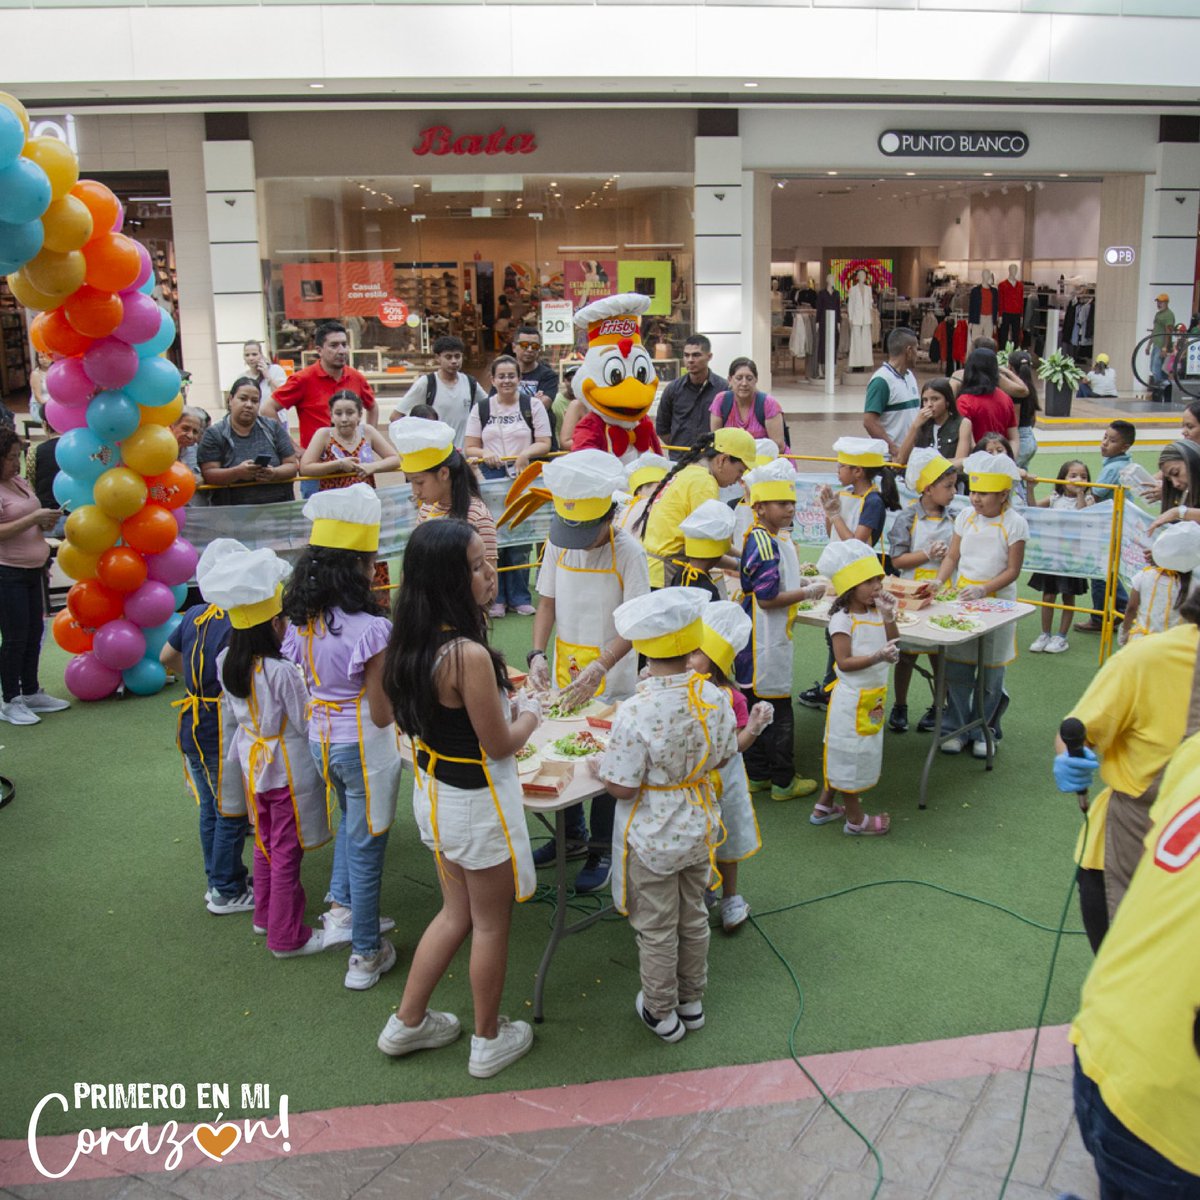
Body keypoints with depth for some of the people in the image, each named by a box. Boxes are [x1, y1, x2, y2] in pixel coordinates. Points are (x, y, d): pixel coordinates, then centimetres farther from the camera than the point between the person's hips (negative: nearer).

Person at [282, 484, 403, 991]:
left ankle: (341, 911, 35)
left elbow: (305, 678, 6)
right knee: (366, 845, 8)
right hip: (363, 744, -7)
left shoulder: (302, 620, -5)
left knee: (351, 823, 31)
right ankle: (366, 955, 22)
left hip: (321, 736, 7)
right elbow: (382, 712, -20)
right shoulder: (370, 629, -25)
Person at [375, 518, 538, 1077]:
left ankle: (407, 1022, 40)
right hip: (478, 801, -8)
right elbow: (500, 745, -20)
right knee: (491, 924, 15)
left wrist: (502, 700, 7)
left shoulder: (411, 641, -5)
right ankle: (489, 1041, 34)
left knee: (456, 912, 26)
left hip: (433, 793, 8)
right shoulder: (470, 655, -30)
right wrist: (529, 713, 0)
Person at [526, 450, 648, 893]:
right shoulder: (557, 544, -3)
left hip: (612, 681, -4)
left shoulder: (628, 552, -16)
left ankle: (602, 851, 22)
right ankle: (572, 834, 36)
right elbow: (548, 604, 4)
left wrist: (598, 669, -28)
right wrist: (538, 653, -12)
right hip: (565, 673, 5)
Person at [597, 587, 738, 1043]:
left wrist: (599, 766, -3)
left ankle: (661, 1012, 32)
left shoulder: (635, 713, -29)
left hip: (651, 838, -5)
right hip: (699, 829, 5)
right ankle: (692, 1001, 41)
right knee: (693, 918, 23)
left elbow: (622, 787, -23)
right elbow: (722, 757, 0)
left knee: (657, 929, 14)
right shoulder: (712, 696, -14)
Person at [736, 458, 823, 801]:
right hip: (764, 642, -10)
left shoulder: (769, 539, 10)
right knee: (778, 711, 0)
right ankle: (783, 781, 11)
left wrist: (799, 578, 11)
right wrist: (809, 592, -14)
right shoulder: (765, 543, -21)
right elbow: (767, 597, -23)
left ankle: (758, 775, 26)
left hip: (764, 640, 10)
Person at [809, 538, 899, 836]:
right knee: (852, 757, 6)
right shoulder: (842, 620, -18)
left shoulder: (875, 613, 6)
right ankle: (855, 819, 20)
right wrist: (877, 657, -33)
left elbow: (892, 647, 5)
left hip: (873, 697, 8)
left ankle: (825, 806, 35)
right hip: (852, 698, -8)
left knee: (843, 756, 20)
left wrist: (889, 616, -6)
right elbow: (844, 662, -22)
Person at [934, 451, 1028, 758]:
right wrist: (938, 581, -11)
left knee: (991, 672, 7)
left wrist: (983, 590, -21)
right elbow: (952, 556, 6)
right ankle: (959, 728, 17)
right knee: (957, 668, 5)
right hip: (962, 597, 3)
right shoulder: (966, 516, 3)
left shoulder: (1014, 523, -9)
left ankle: (983, 730, 21)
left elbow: (1012, 570, -9)